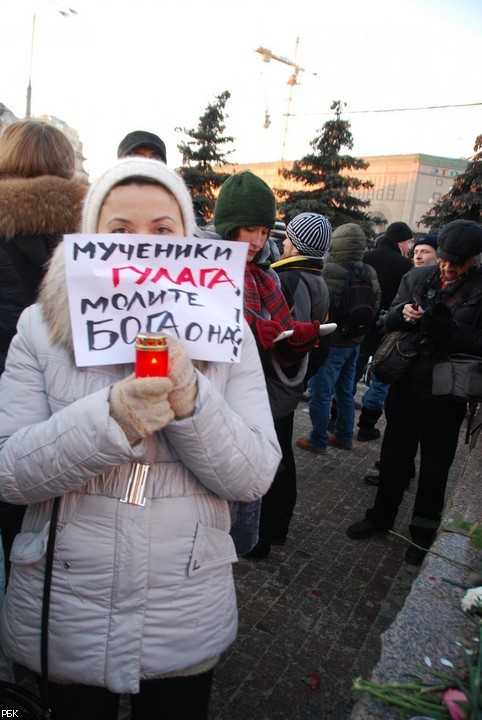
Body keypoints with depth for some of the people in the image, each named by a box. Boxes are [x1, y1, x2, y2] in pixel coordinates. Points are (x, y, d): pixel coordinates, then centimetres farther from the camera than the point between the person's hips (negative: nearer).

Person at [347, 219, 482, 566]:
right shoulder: (418, 276, 1)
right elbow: (389, 319, 7)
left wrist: (448, 329, -28)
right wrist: (403, 313, -15)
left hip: (446, 396, -3)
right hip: (405, 387, 3)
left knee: (435, 466, 13)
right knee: (395, 455, 17)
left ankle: (424, 531, 35)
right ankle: (382, 515, 38)